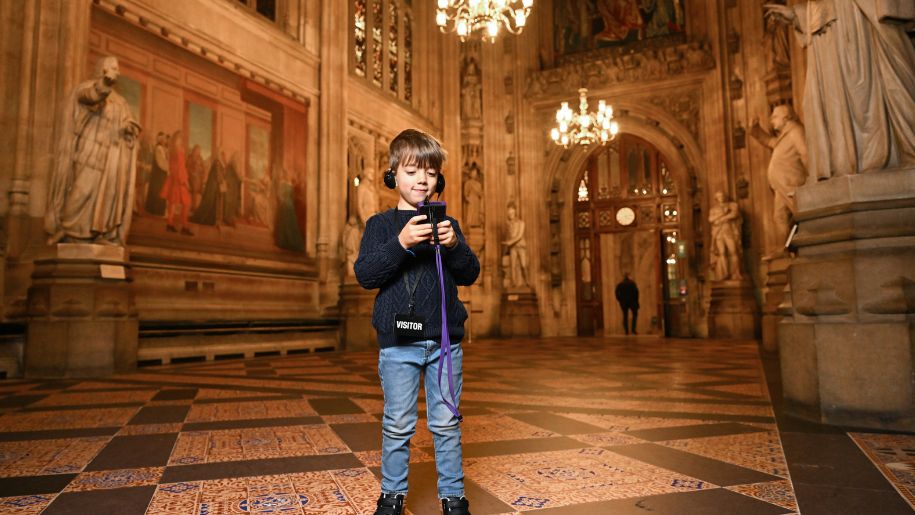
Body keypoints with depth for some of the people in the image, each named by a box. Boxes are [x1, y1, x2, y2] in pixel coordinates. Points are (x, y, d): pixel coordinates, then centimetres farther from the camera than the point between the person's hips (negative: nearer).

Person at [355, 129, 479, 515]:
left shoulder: (447, 224, 10)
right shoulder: (381, 224, 3)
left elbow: (470, 274, 5)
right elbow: (365, 274, -9)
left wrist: (454, 246, -15)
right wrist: (401, 243, -22)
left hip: (444, 340, 2)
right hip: (397, 341, -1)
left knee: (446, 423, 9)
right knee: (398, 425, 7)